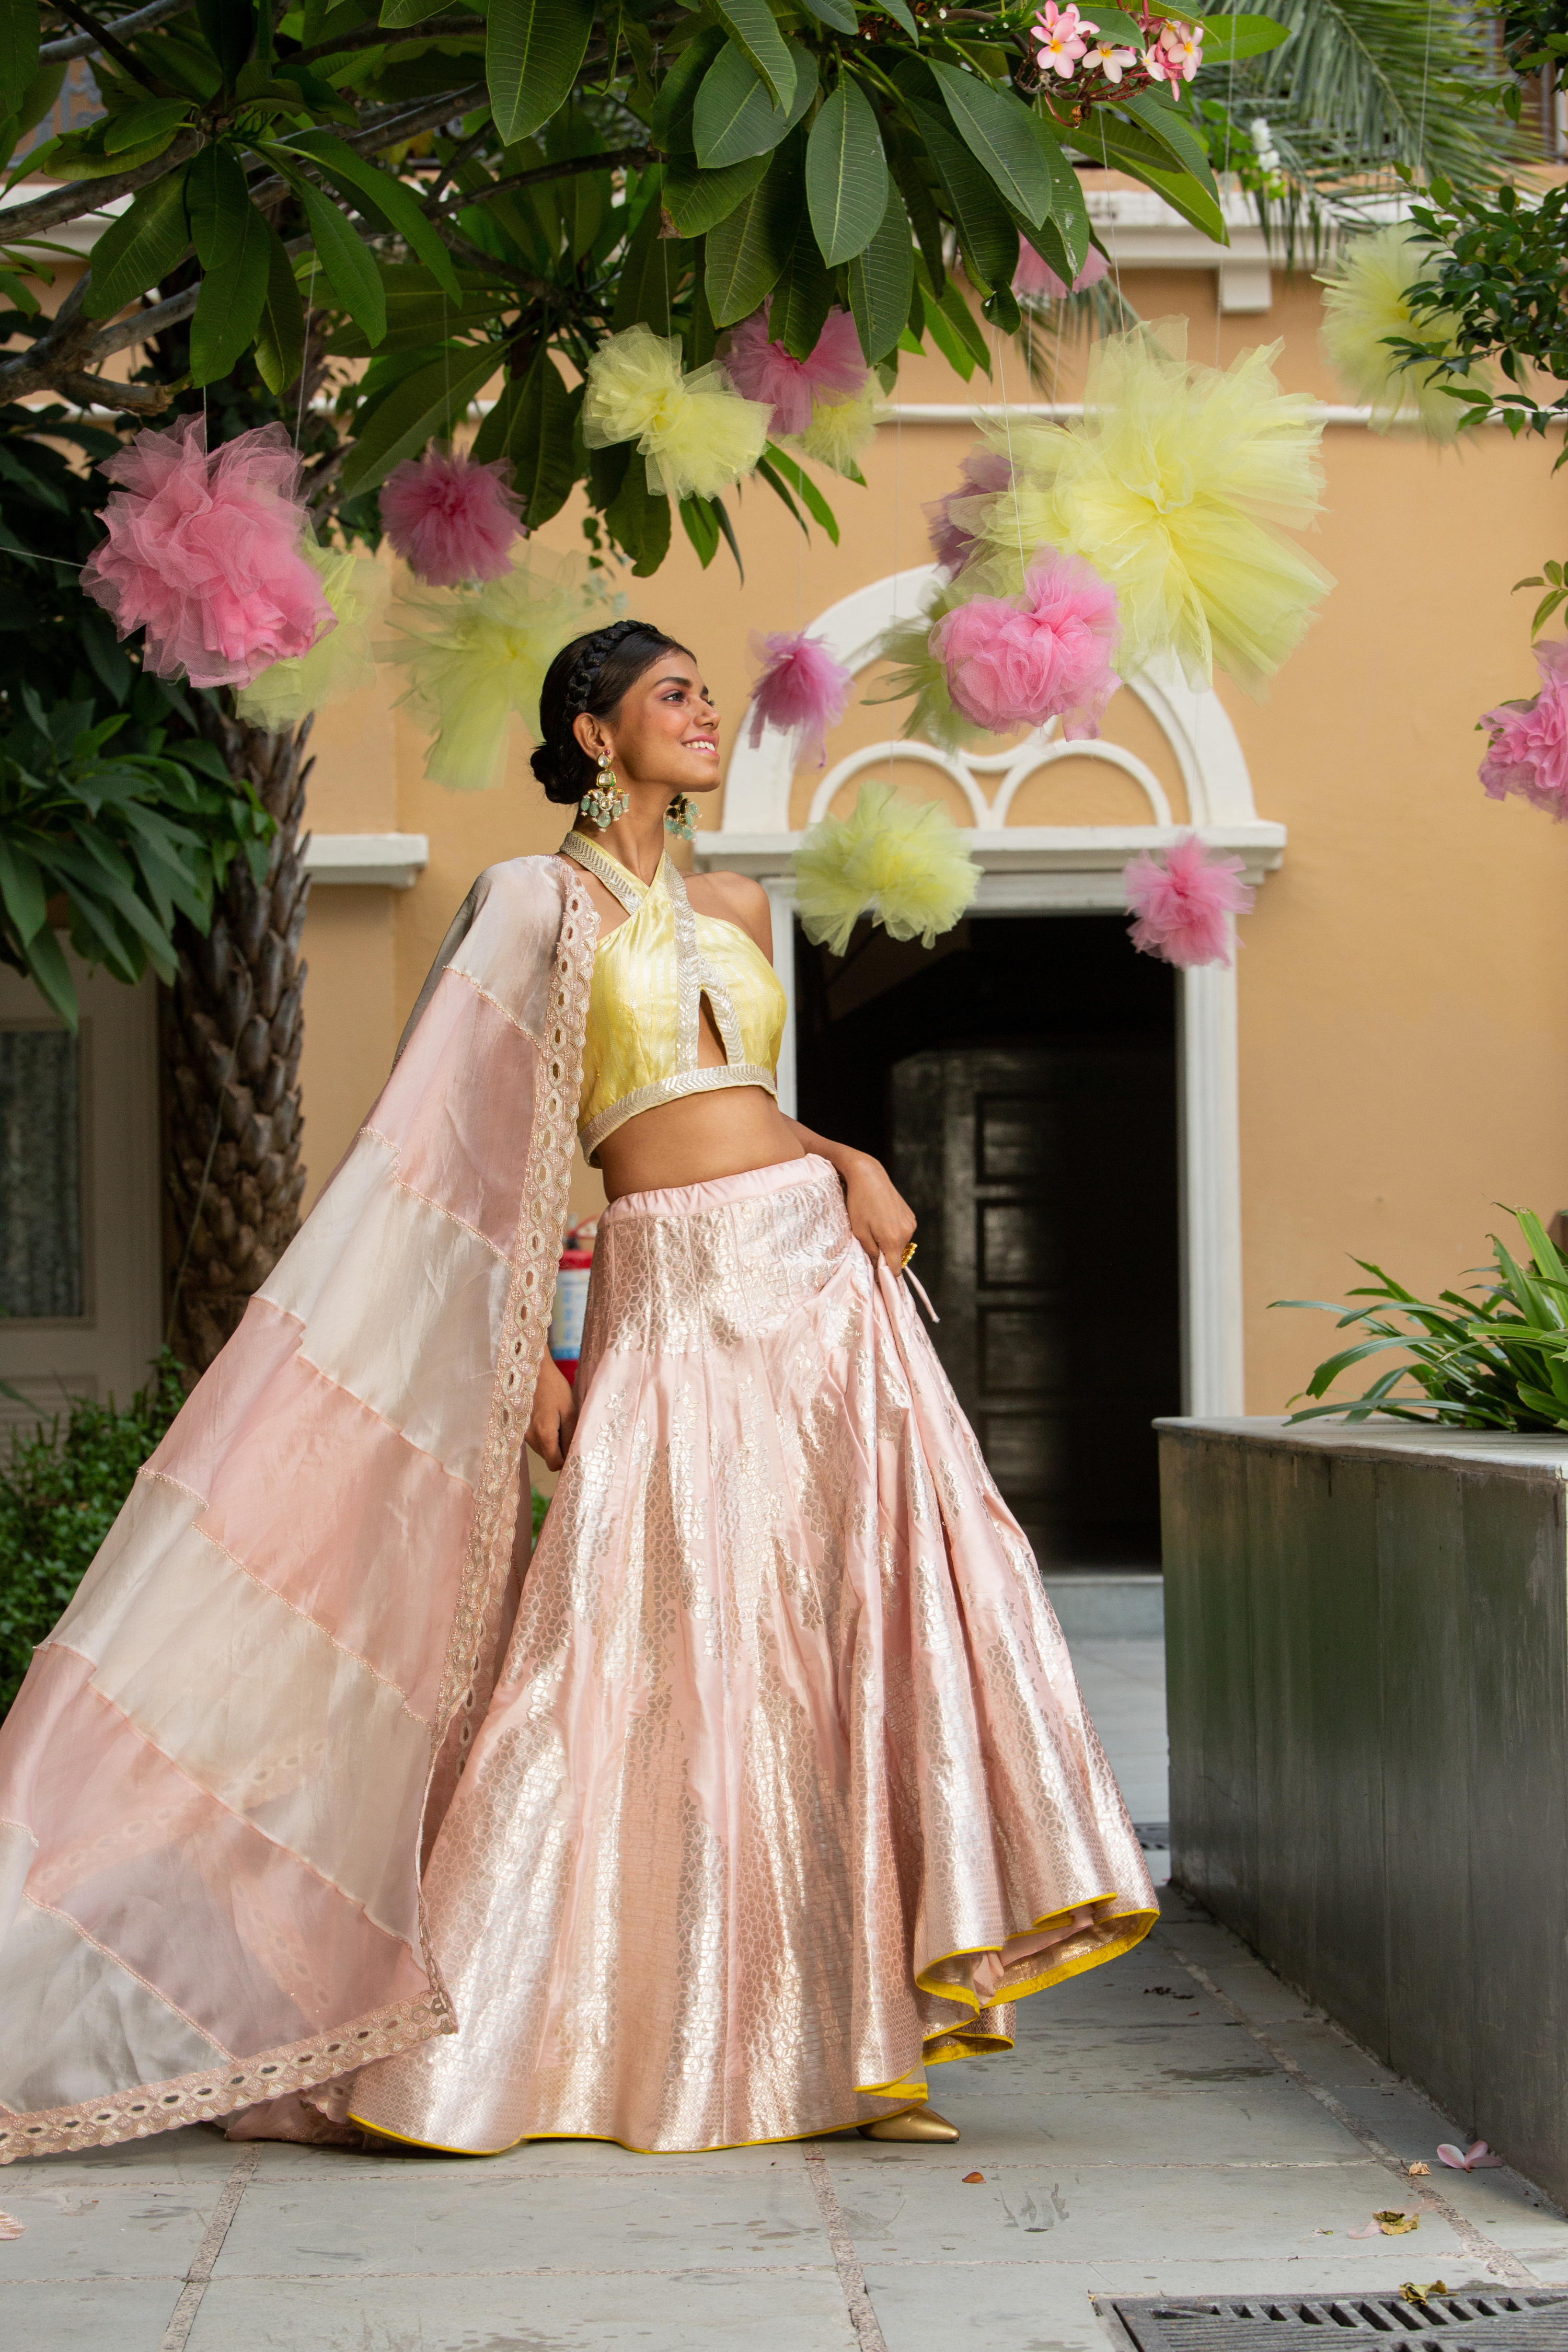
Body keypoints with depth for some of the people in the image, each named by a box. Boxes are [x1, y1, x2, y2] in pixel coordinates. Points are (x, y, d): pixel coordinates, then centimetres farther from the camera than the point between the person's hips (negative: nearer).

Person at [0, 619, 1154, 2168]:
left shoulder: (733, 907, 19)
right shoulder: (536, 904, 1)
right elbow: (486, 1154, -3)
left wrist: (857, 1164, 5)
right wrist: (527, 1356, -9)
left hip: (816, 1261, 6)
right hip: (671, 1294, -6)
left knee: (864, 1620, -2)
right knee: (643, 1653, -8)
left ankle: (852, 2036, 4)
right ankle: (483, 2050, 1)